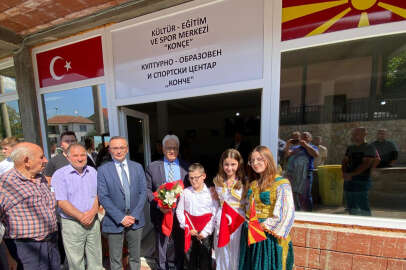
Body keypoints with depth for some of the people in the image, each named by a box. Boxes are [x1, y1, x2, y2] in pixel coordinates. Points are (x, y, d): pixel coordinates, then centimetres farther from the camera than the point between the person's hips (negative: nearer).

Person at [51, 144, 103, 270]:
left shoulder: (93, 172, 3)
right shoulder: (59, 174, -8)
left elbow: (98, 194, 3)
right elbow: (62, 202, -12)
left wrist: (92, 212, -13)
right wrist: (81, 217, -15)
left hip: (94, 221, 3)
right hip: (72, 224, -3)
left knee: (96, 258, 16)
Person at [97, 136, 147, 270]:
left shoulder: (137, 167, -1)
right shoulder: (103, 170, -7)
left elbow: (143, 192, -2)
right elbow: (103, 197, -11)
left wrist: (134, 215, -10)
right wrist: (121, 217, -15)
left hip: (135, 219, 2)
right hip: (114, 221, -2)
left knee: (135, 257, 20)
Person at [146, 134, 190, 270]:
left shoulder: (186, 167, -3)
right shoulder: (153, 167, -5)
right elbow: (147, 189, -4)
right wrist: (158, 205, -16)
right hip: (161, 213, -1)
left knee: (180, 245, 22)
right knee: (162, 244, 18)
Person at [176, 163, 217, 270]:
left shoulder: (210, 193, -11)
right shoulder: (185, 192, -6)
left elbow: (214, 214, -9)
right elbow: (179, 211, -1)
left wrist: (205, 232, -9)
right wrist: (188, 228, -6)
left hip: (205, 234, -2)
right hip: (189, 233, 2)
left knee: (205, 261, 13)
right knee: (190, 260, 18)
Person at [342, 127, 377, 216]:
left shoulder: (369, 148, -4)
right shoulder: (350, 148, 14)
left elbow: (365, 164, -14)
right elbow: (344, 162, 12)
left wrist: (351, 174, -18)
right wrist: (344, 173, -5)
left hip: (362, 181, -6)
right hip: (348, 181, 6)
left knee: (363, 207, 0)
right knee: (351, 207, 14)